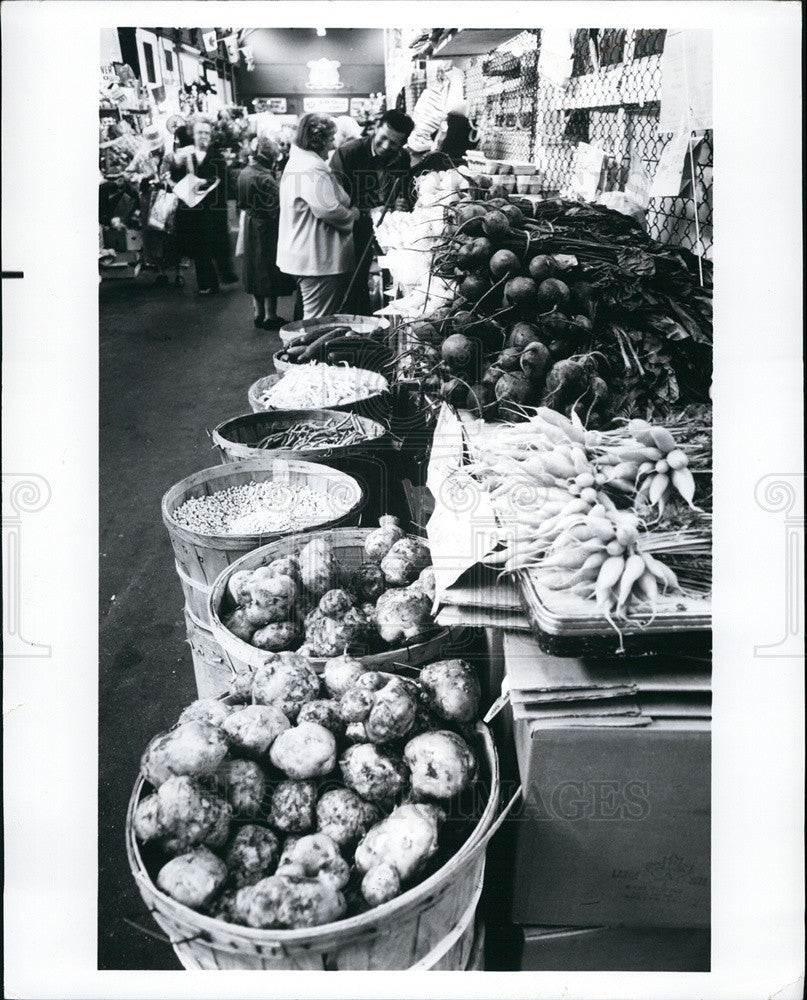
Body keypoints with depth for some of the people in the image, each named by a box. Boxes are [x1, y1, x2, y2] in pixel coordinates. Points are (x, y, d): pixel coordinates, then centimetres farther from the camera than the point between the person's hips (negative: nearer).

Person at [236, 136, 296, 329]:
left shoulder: (244, 173, 4)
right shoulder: (265, 178, -21)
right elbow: (277, 209, -21)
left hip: (250, 225, 8)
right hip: (267, 228, -8)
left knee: (255, 269, 14)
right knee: (269, 270, 0)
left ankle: (259, 313, 21)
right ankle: (270, 316, 5)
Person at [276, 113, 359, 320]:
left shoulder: (297, 162, 16)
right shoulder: (313, 169, -19)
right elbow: (329, 210, -26)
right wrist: (352, 214, -7)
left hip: (303, 255, 11)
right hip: (318, 260, -11)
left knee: (313, 318, 19)